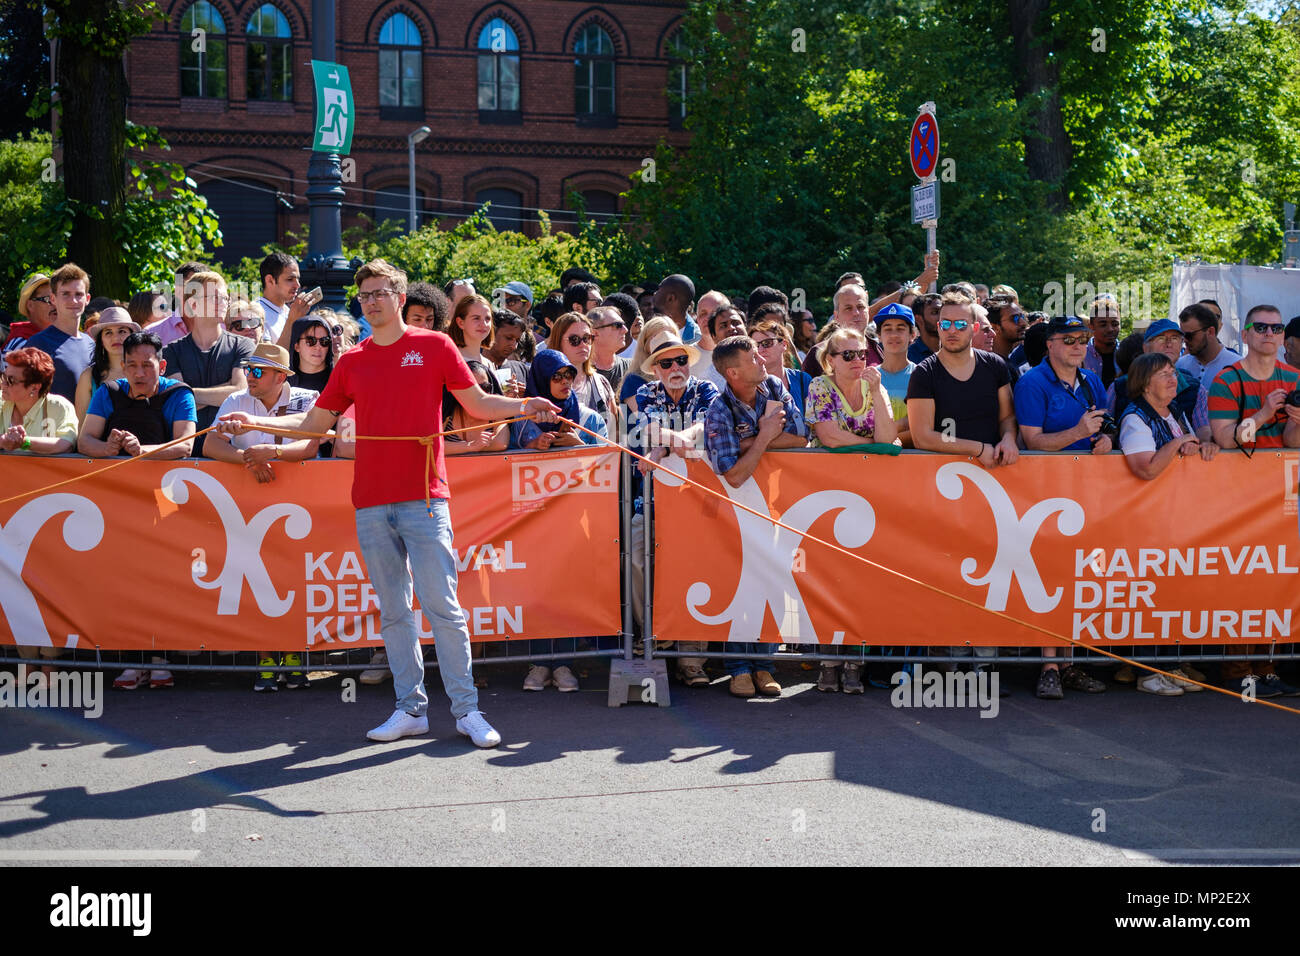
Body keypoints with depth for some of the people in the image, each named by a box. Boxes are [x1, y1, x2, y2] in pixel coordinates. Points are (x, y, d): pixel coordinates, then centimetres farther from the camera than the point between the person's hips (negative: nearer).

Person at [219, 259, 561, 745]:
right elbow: (315, 421, 18)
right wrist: (255, 422, 8)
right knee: (392, 611, 7)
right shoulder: (351, 362, 14)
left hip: (423, 499, -4)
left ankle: (466, 709, 0)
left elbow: (479, 403, 6)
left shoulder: (434, 346, 5)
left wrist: (521, 406, -12)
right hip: (371, 504, 4)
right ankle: (410, 708, 13)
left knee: (441, 605, -7)